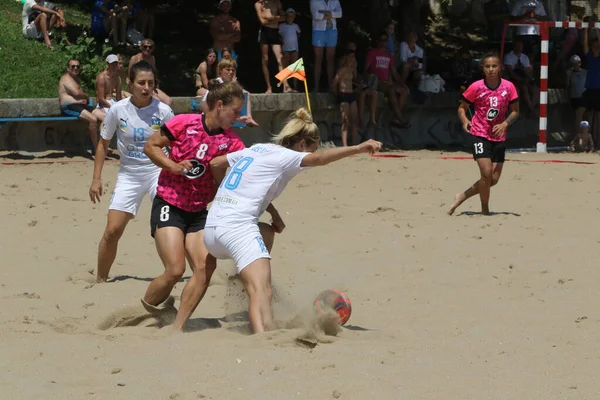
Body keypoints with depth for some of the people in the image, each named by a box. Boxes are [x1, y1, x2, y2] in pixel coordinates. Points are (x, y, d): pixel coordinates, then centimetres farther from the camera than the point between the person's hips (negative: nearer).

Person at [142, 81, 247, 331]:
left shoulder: (231, 141, 0)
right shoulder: (184, 123, -10)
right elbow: (151, 147, -2)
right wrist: (174, 166, -17)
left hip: (198, 211, 5)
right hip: (168, 205, -5)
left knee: (206, 267, -11)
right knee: (175, 270, -17)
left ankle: (177, 328, -2)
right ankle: (143, 309, 7)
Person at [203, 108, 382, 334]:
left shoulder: (257, 149, 23)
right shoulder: (284, 156, 0)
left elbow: (215, 164, 30)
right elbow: (319, 159, -19)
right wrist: (359, 149, -23)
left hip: (212, 228, 9)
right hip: (238, 227, -9)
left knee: (267, 232, 37)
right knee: (262, 292, -23)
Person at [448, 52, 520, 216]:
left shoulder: (508, 87, -3)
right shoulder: (476, 87, -8)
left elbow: (515, 111, 6)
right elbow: (462, 108, 3)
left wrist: (504, 124, -12)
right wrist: (465, 121, -18)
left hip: (498, 136, 3)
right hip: (480, 134, -3)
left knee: (494, 179, 2)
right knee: (486, 173, -18)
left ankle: (462, 196, 22)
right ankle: (485, 210, 1)